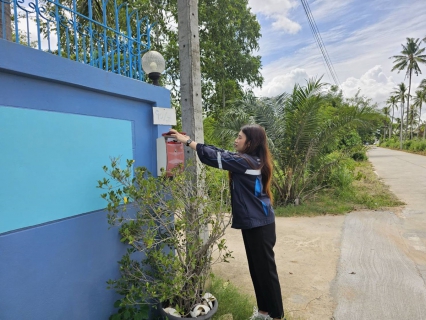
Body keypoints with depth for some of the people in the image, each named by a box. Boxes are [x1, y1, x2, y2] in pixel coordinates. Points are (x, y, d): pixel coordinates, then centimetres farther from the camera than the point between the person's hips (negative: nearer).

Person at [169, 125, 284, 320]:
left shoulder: (246, 162, -19)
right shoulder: (251, 160, 9)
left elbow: (216, 157, -18)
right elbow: (222, 154, 11)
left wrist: (187, 141, -10)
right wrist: (190, 140, 8)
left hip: (259, 224, -10)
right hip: (254, 223, 10)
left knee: (265, 268, 3)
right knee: (256, 267, 17)